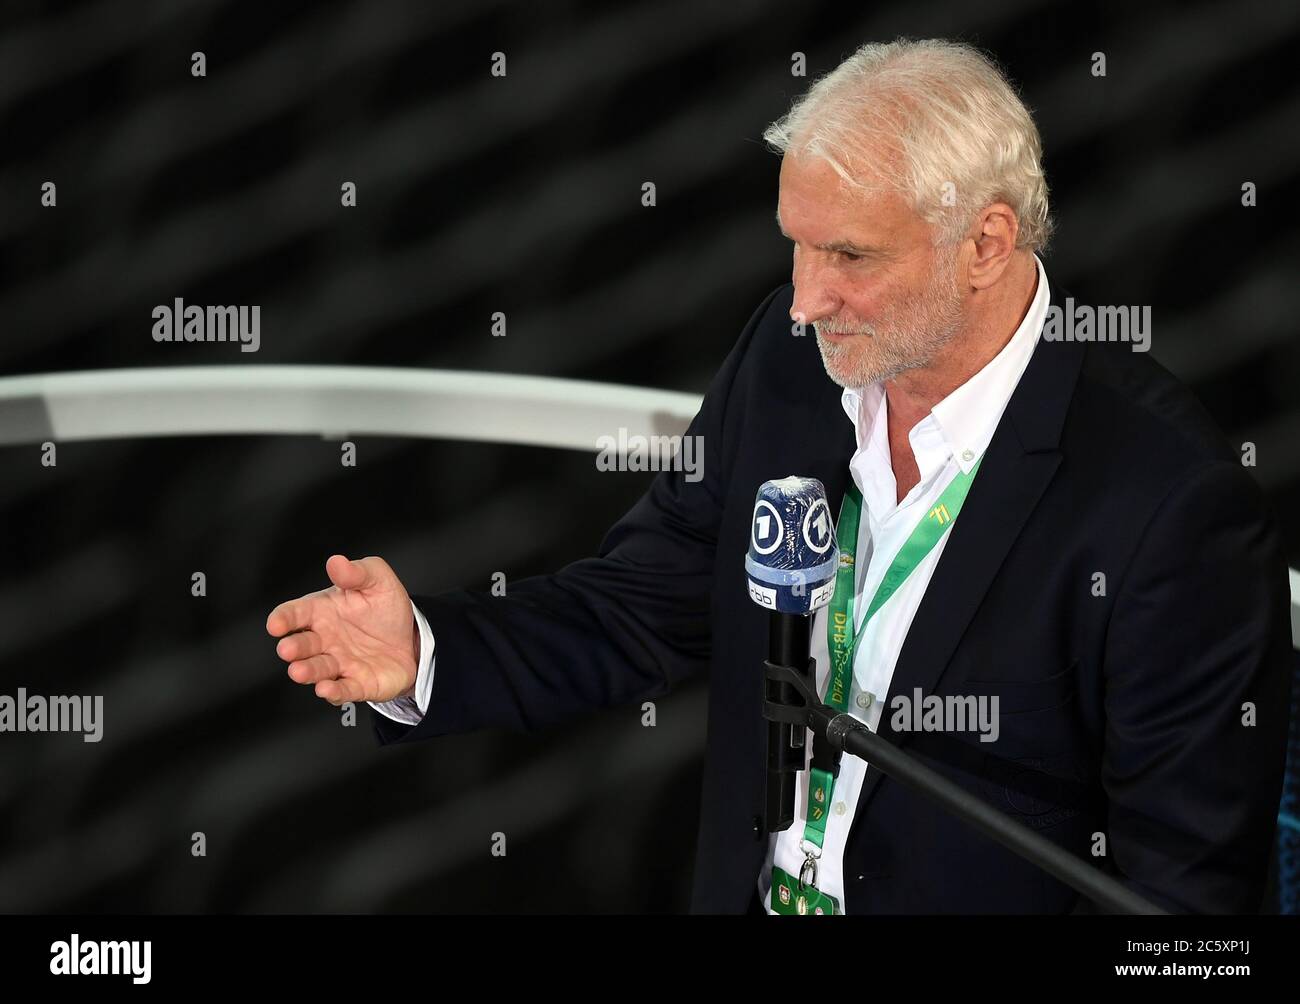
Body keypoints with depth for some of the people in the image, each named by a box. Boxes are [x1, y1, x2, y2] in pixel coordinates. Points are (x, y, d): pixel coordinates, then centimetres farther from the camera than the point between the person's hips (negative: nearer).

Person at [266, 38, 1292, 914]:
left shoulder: (1177, 506, -19)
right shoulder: (786, 355, -2)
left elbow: (1185, 875, -13)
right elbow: (639, 605, 6)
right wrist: (423, 652, -11)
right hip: (741, 890, 4)